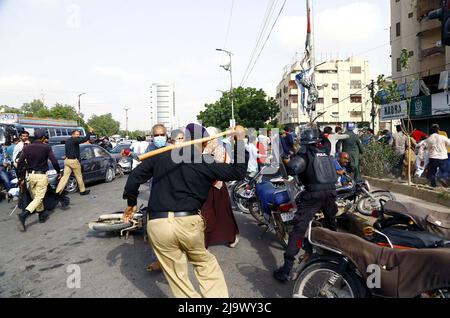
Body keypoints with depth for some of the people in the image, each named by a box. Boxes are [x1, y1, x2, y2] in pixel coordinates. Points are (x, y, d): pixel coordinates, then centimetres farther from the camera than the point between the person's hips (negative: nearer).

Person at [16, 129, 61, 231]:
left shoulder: (27, 148, 5)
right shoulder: (46, 147, -6)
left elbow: (20, 162, 1)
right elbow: (54, 161, -10)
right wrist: (58, 171, 5)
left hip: (31, 175, 5)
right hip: (41, 175, -5)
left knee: (36, 197, 18)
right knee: (39, 198, -2)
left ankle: (42, 215, 27)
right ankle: (24, 214, -19)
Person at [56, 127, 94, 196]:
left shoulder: (67, 141, 14)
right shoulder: (74, 140, -14)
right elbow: (85, 139, -21)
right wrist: (90, 131, -12)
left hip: (67, 160, 8)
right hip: (73, 161, -8)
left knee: (65, 176, 3)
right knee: (79, 177, 5)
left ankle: (58, 192, -5)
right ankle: (82, 191, 17)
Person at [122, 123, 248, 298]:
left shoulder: (161, 156, 8)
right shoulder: (206, 162, 1)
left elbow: (135, 176, 10)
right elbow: (238, 172, 5)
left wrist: (131, 202, 24)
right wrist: (240, 141, 11)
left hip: (158, 224, 2)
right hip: (189, 222, -1)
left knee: (177, 276, 14)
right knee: (205, 263, 23)